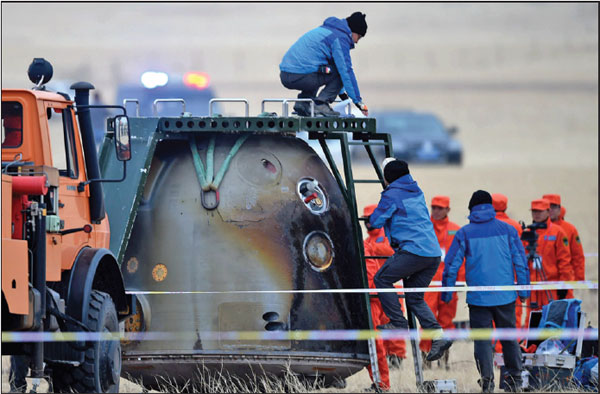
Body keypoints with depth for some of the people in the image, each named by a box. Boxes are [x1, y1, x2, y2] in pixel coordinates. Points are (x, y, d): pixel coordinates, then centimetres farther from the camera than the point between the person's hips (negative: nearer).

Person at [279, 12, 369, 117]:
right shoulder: (340, 38, -4)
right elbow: (346, 70, -9)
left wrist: (341, 92, 43)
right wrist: (358, 101, -4)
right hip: (300, 77, -9)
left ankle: (303, 102, 14)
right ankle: (321, 104, -10)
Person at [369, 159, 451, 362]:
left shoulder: (391, 195, -4)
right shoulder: (416, 192, 20)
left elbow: (376, 222, -3)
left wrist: (372, 217, 19)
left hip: (413, 250, -8)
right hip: (433, 253, 8)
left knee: (382, 279, 6)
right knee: (414, 297, 14)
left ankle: (398, 323, 1)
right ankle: (438, 336, 0)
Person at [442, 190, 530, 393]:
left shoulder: (464, 233, -1)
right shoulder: (507, 230, 2)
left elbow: (451, 265, -1)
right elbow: (520, 261, 4)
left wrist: (446, 294, 9)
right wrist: (523, 291, 12)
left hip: (478, 298, -2)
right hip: (505, 296, 2)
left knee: (482, 340, 2)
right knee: (509, 336, 13)